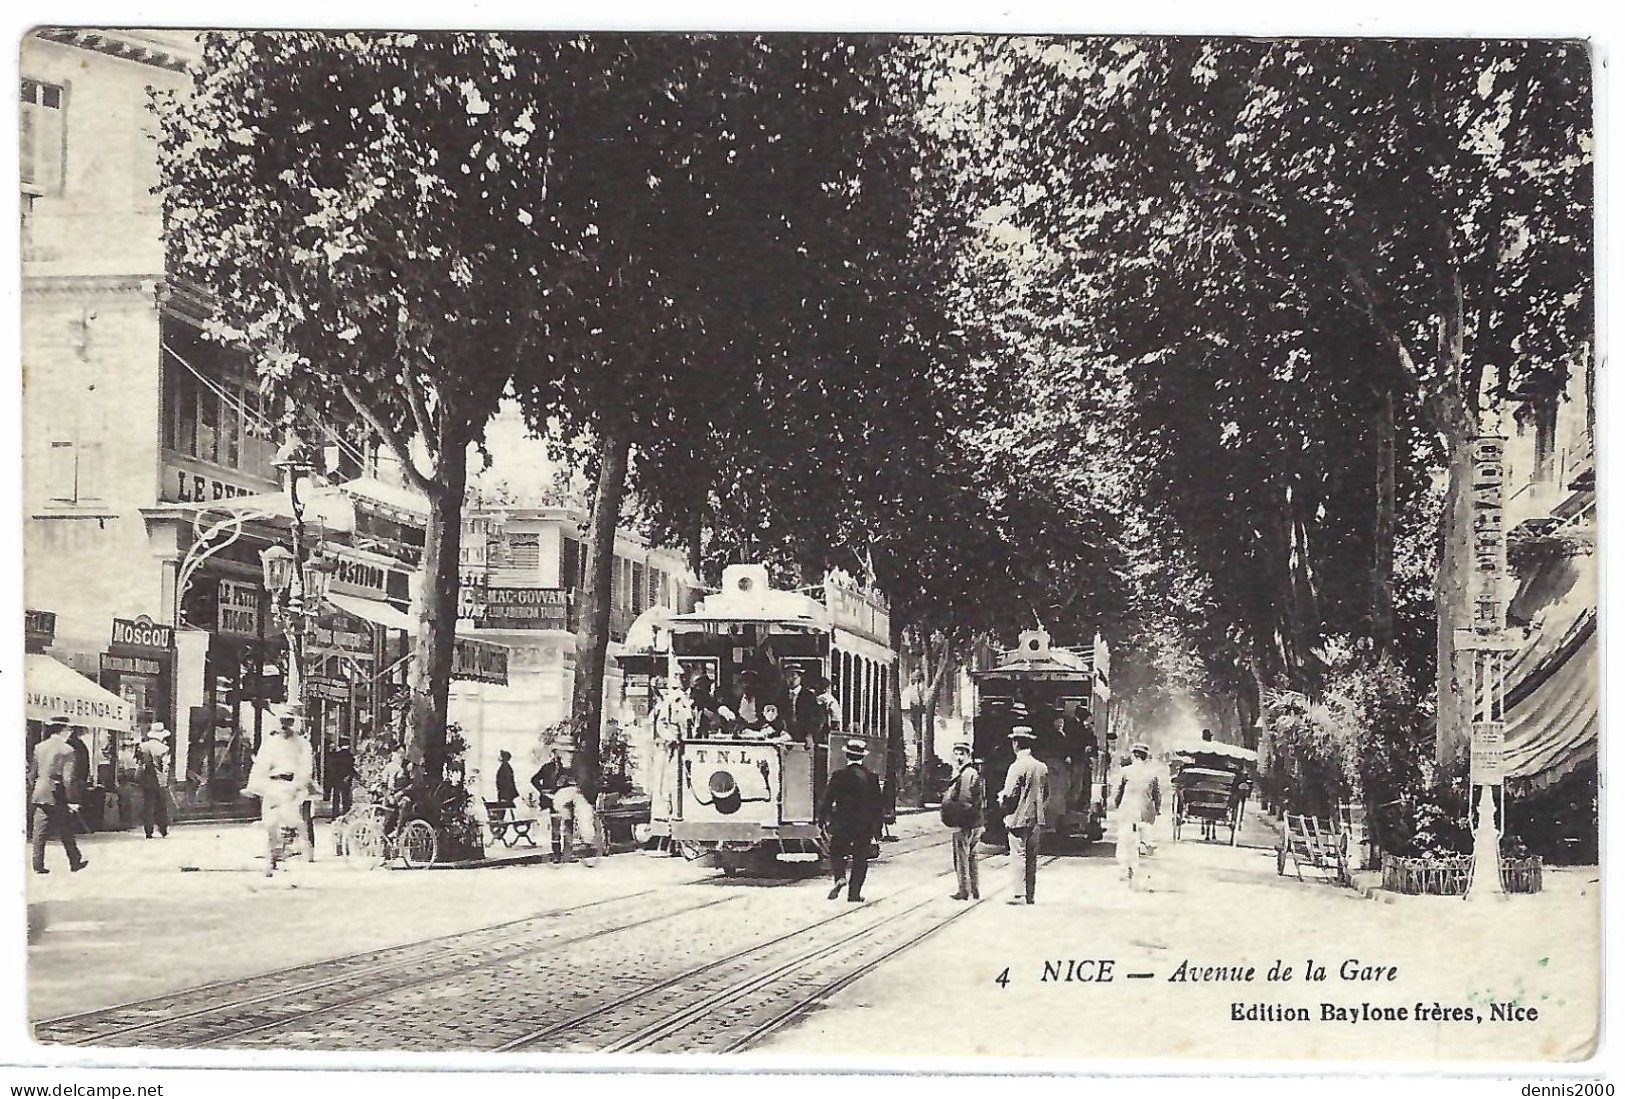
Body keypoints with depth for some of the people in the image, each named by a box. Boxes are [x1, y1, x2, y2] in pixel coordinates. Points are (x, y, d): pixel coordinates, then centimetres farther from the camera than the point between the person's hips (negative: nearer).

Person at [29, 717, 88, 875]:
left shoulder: (39, 747, 6)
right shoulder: (67, 750, -12)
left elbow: (32, 774, 11)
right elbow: (69, 778, -16)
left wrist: (31, 795, 19)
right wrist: (72, 800, -11)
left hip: (39, 795, 5)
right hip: (57, 796, -5)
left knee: (39, 832, 6)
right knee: (66, 832, 7)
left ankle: (38, 866, 5)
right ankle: (75, 863, 18)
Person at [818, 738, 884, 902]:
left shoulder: (839, 776, -8)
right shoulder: (871, 777, -1)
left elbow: (827, 800, -6)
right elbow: (878, 804, 4)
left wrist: (822, 821, 3)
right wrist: (876, 827, 12)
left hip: (842, 823, -1)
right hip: (865, 825, 1)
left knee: (836, 852, 13)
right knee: (860, 858, 10)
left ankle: (840, 877, -14)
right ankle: (854, 892, 7)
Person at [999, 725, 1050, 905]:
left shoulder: (1017, 767, -14)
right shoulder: (1042, 767, 7)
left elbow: (1010, 795, -15)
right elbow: (1046, 796, 13)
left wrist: (1002, 800, 6)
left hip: (1019, 818, -6)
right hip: (1036, 819, 6)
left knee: (1018, 856, -4)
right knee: (1032, 858, 11)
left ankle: (1018, 894, -6)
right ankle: (1030, 895, 14)